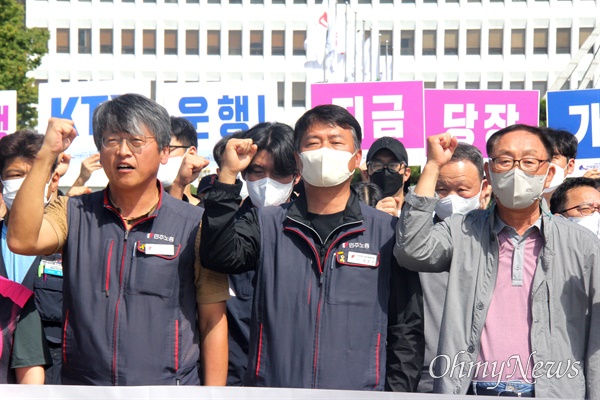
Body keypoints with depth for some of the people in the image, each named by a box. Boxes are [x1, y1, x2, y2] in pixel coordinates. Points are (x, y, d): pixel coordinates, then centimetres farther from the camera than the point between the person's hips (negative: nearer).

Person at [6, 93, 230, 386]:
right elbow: (21, 240, -14)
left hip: (169, 385, -1)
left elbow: (213, 321, 0)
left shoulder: (195, 224, 0)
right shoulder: (74, 214, 6)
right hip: (81, 383, 2)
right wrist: (46, 155, -14)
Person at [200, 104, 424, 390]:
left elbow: (408, 327, 7)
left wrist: (399, 391, -2)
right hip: (270, 389, 1)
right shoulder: (267, 225, 9)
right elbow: (218, 256, -9)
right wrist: (228, 176, -13)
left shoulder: (387, 232, 6)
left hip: (359, 391, 0)